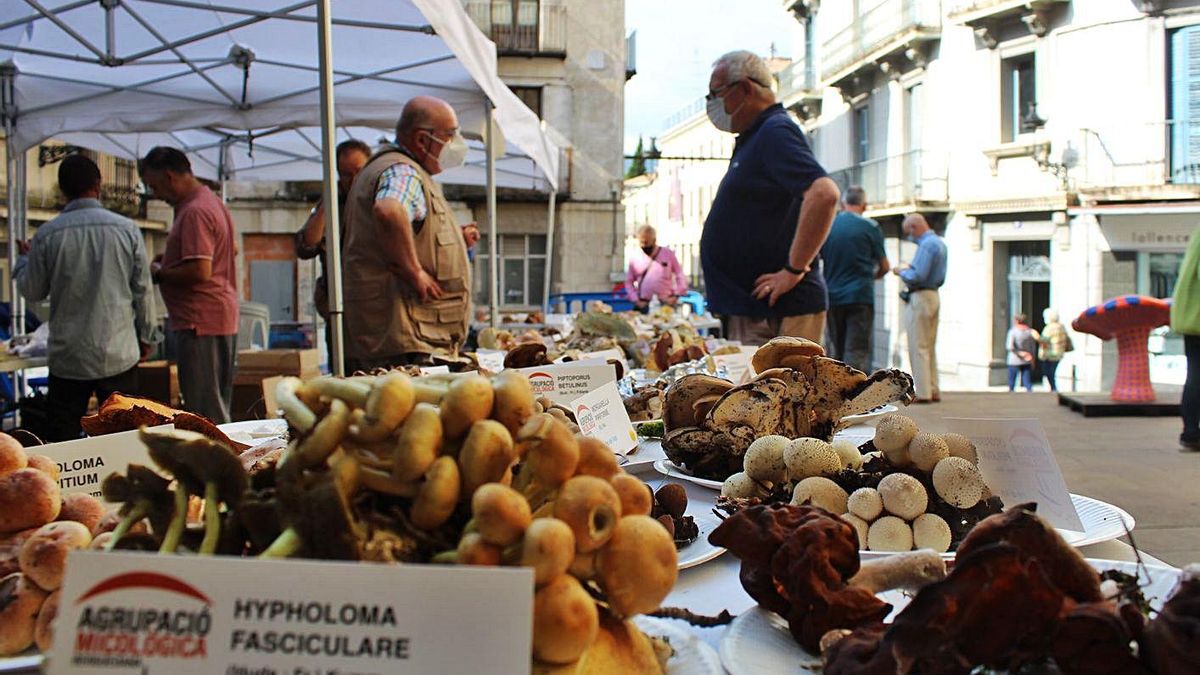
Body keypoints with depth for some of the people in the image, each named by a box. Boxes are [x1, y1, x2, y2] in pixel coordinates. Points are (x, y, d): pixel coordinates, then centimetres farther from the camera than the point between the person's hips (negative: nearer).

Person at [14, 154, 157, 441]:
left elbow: (32, 291, 5)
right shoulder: (127, 229, -4)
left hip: (67, 357, 0)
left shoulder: (47, 235, -5)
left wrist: (24, 259, 25)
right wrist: (145, 336, 14)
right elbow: (142, 290, 1)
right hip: (118, 354, 0)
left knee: (61, 439, 7)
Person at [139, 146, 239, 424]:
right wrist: (170, 258, 20)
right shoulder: (213, 202, 16)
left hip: (199, 321, -11)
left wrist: (159, 274, -7)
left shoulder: (194, 212, -16)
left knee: (205, 413, -6)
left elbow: (200, 272, -24)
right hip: (223, 317, 11)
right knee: (217, 407, 16)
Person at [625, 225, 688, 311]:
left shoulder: (668, 254, 6)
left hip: (665, 304, -1)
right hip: (644, 305, 1)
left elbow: (681, 276, 6)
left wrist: (676, 296, -5)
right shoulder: (635, 259, 7)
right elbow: (628, 283, 10)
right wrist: (636, 300, -3)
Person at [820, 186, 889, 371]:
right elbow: (884, 267, 4)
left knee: (834, 350, 11)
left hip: (832, 297, 3)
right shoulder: (870, 227, -3)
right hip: (860, 297, -3)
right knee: (857, 352, -5)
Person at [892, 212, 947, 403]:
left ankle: (923, 393, -5)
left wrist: (901, 271, -4)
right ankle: (933, 390, 16)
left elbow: (918, 276, -23)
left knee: (918, 348, -5)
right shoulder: (939, 243, 15)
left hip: (920, 297, -10)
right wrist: (910, 268, 13)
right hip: (934, 296, 10)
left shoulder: (927, 245, -16)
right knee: (930, 348, 13)